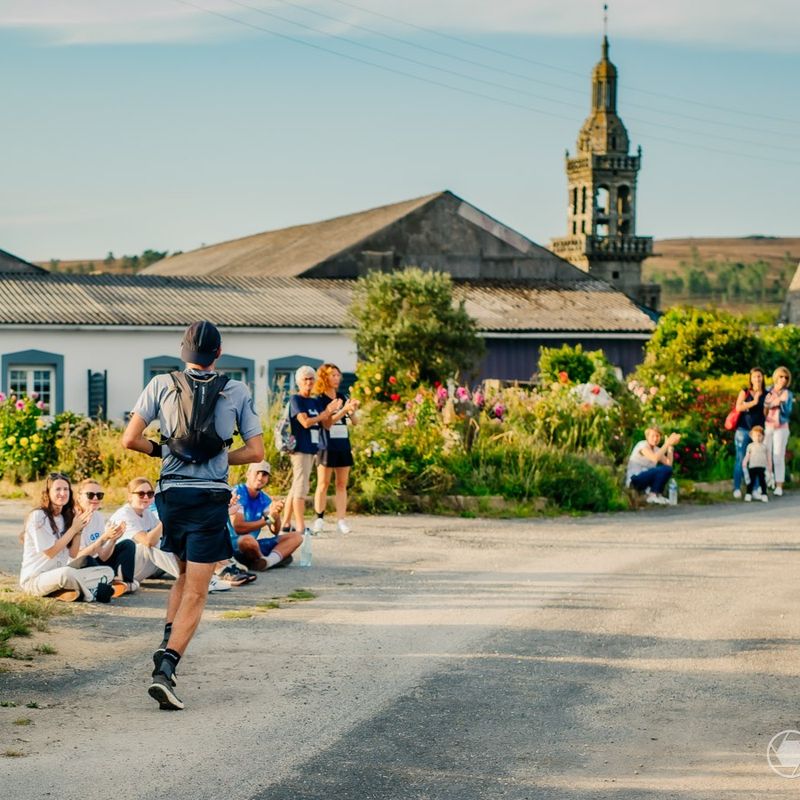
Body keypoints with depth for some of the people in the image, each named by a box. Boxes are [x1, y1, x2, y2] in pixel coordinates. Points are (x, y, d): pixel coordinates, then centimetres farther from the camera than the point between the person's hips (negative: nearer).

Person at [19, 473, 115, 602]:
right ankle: (89, 595, -11)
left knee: (108, 572, -3)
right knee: (66, 572, -41)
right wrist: (73, 529, -13)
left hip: (59, 576, 8)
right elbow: (49, 552, -15)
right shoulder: (38, 516, -11)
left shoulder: (66, 517, 12)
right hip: (34, 579, -8)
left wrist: (79, 529, -8)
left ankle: (61, 593, -18)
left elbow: (73, 554, 6)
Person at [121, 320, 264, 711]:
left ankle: (167, 642, 12)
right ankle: (165, 670, -16)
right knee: (196, 593, -2)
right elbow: (256, 451, 2)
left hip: (171, 494, 2)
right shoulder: (237, 392, 1)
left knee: (185, 574, 27)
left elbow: (130, 439, -3)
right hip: (211, 498, -2)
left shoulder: (161, 385, 2)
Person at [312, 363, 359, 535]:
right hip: (327, 445, -5)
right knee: (323, 483, -2)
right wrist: (343, 410, -23)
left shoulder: (342, 397, 11)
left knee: (342, 484, 3)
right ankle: (319, 519, 3)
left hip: (343, 443, 5)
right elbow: (326, 423, -16)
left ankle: (341, 521, 3)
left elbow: (354, 422, 11)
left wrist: (352, 411, -9)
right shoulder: (319, 399, -5)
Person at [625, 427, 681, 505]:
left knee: (668, 469, -13)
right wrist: (667, 444, -26)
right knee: (664, 469, -24)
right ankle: (652, 495, -15)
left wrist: (670, 446, -8)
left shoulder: (656, 449, 10)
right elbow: (655, 459, -29)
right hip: (635, 479, -8)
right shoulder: (642, 445, -12)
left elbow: (669, 463, -4)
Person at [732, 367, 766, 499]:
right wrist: (754, 402, -13)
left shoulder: (766, 395, 8)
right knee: (740, 459, -1)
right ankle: (737, 488, 4)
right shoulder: (744, 392, 4)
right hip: (743, 430, -1)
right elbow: (738, 407, -10)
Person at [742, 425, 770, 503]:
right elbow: (747, 456, 4)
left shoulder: (764, 446, 9)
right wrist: (744, 463, -9)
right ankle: (748, 494, 8)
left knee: (762, 481, 2)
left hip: (762, 467, 1)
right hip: (752, 467, -1)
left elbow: (768, 457, 11)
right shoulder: (750, 446, 5)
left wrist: (769, 467, 9)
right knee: (751, 481, 2)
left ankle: (764, 495, 8)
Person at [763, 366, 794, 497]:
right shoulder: (767, 391, 4)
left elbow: (787, 412, -4)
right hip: (767, 427, 1)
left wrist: (782, 402, -19)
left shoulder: (788, 395, 3)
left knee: (779, 456, -3)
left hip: (781, 428, -1)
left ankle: (779, 486, -2)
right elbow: (763, 409, 3)